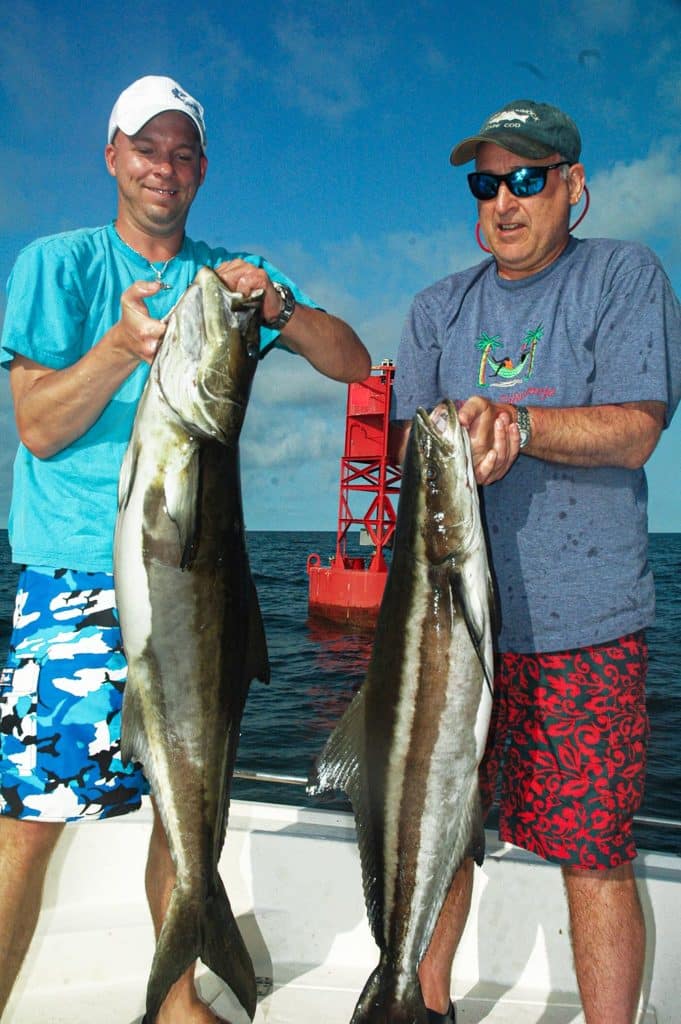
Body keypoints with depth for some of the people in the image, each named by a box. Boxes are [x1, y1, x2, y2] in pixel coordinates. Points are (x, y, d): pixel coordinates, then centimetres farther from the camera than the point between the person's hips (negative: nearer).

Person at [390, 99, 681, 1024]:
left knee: (594, 853, 0)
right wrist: (464, 443, -16)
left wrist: (512, 419, -25)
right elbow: (407, 443, 6)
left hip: (582, 619, -4)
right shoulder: (440, 307, 14)